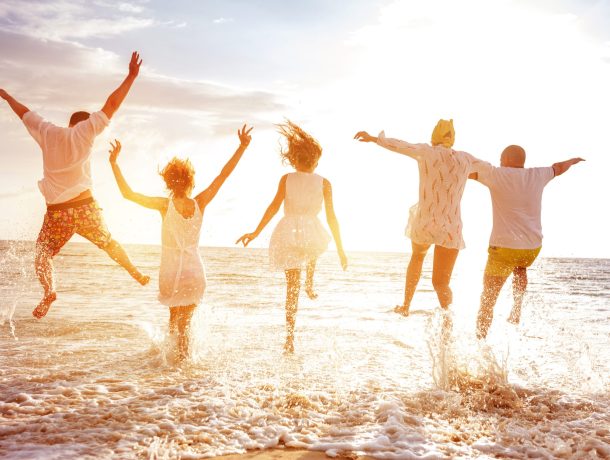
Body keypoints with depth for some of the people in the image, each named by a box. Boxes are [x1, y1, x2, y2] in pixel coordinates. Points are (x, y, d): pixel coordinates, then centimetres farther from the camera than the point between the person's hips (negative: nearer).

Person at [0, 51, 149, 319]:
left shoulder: (47, 133, 7)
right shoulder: (83, 131, -1)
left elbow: (24, 113, 23)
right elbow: (112, 104, -3)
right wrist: (131, 76, -1)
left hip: (56, 211, 1)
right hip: (84, 206, 0)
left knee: (42, 254, 6)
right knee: (108, 242, 20)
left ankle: (49, 291, -17)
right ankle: (136, 274, 26)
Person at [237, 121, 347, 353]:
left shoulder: (287, 179, 6)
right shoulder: (323, 183, 4)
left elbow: (274, 206, -6)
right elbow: (331, 217, 2)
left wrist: (256, 232, -5)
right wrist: (340, 248, 8)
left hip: (288, 233, 1)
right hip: (312, 234, 0)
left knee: (292, 287, 9)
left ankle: (290, 337, 4)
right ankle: (309, 284, 40)